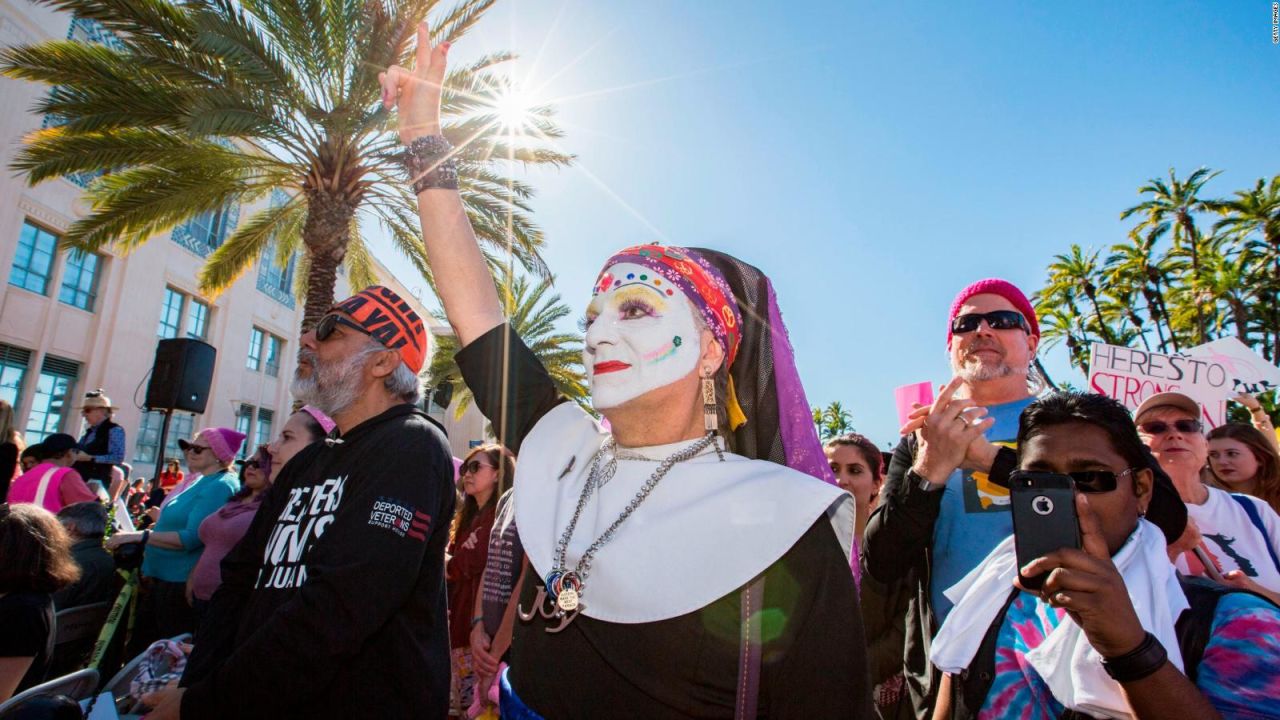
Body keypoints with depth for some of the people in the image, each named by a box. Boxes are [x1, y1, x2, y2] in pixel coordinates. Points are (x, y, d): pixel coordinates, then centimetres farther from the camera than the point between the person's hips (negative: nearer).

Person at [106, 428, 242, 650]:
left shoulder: (220, 486, -20)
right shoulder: (200, 481, 10)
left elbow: (192, 538, -28)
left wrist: (140, 536, -26)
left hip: (180, 583, -10)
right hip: (160, 578, 10)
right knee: (139, 649, 21)